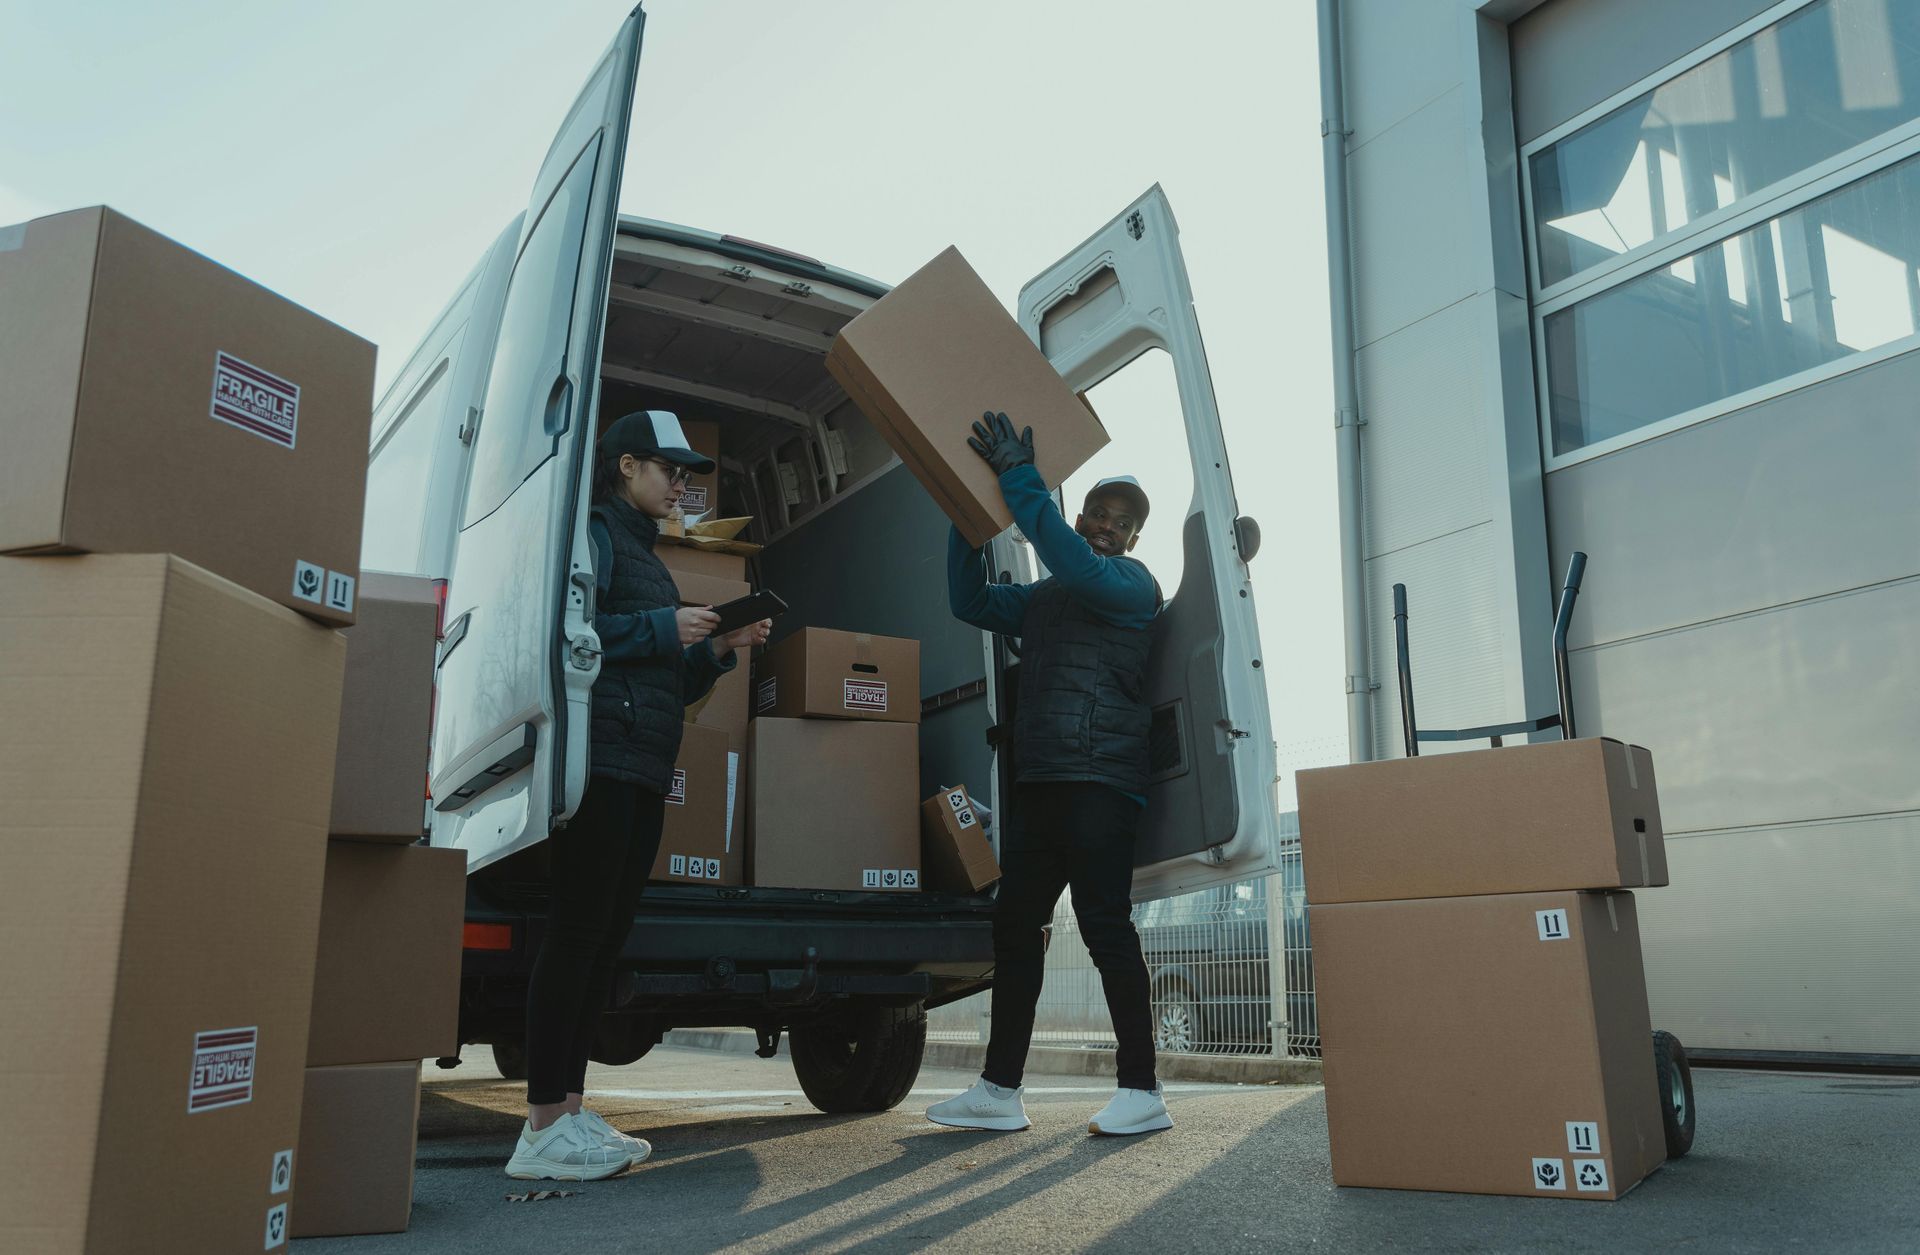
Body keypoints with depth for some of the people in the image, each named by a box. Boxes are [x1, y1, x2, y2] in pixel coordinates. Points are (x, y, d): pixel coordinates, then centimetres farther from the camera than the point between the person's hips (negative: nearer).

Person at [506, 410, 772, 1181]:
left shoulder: (642, 553, 27)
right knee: (579, 930, -10)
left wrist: (719, 650, 11)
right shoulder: (595, 534, -1)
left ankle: (568, 1109, 13)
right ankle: (544, 1128, -6)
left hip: (643, 772, 9)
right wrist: (663, 628, -12)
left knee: (606, 937, 7)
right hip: (603, 761, -9)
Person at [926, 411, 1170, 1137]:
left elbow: (1077, 564, -18)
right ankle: (1000, 1092, 10)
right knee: (1015, 925, 5)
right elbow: (970, 602, 20)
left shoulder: (1132, 585, 2)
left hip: (1100, 783, -8)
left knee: (1104, 925, -10)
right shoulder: (1040, 600, 25)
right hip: (1039, 784, 8)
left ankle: (1141, 1091, -3)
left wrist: (1019, 479, -17)